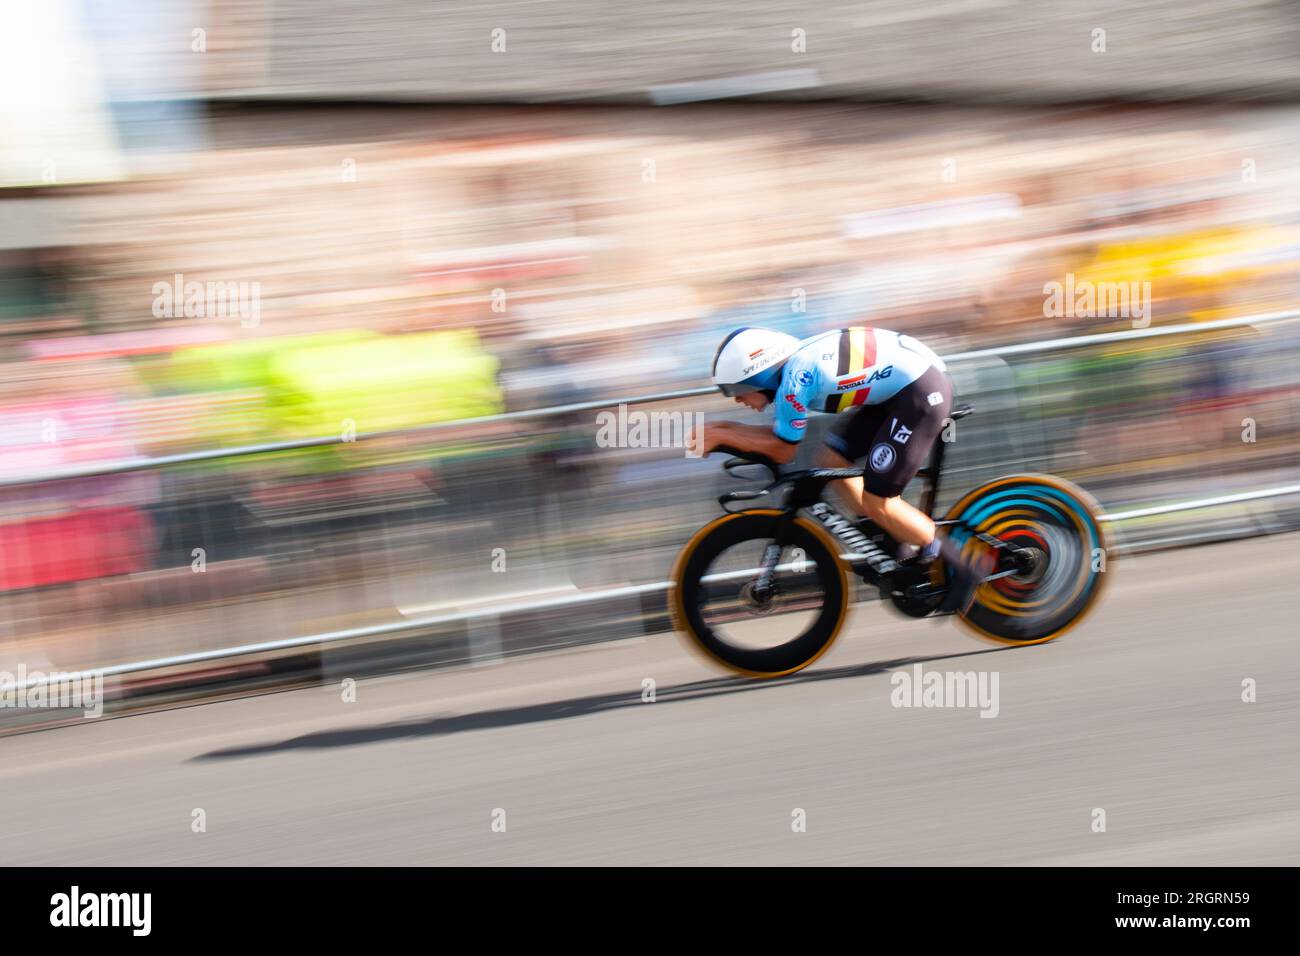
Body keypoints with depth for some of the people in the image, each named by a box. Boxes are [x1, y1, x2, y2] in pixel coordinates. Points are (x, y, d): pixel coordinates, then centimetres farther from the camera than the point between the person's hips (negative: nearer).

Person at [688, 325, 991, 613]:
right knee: (830, 459, 9)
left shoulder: (793, 381, -18)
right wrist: (722, 428, 9)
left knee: (876, 501, -7)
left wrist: (720, 436, -2)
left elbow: (782, 450, -9)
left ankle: (964, 570, 3)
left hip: (922, 391, -10)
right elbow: (781, 433, 18)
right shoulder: (792, 366, 9)